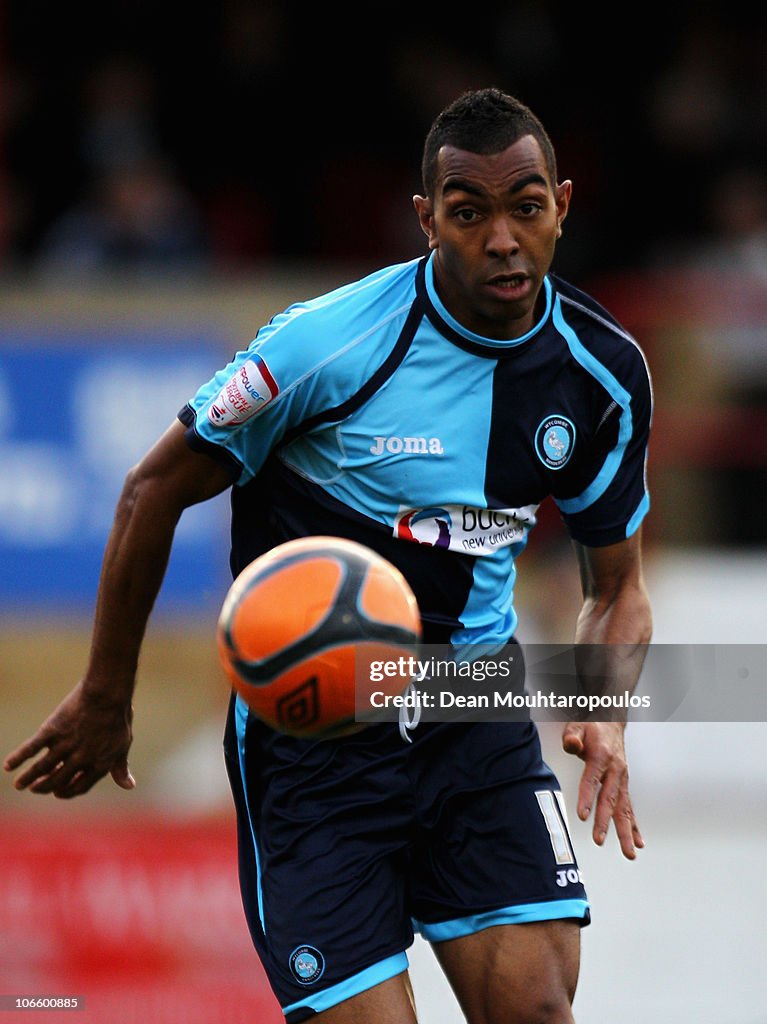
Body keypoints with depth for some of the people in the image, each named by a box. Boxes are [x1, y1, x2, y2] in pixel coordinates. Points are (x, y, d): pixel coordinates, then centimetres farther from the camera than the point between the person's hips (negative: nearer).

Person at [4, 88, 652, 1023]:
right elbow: (156, 489, -3)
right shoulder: (329, 343, -17)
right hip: (309, 729, -4)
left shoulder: (602, 373, -2)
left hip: (476, 720, 4)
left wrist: (602, 715, -10)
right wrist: (105, 698, 4)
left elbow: (616, 587, 12)